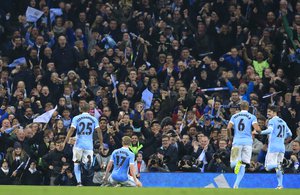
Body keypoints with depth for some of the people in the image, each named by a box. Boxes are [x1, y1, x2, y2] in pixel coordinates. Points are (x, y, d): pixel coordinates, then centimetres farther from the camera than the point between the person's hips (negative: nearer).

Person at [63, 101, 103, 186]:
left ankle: (79, 182, -7)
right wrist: (101, 144, 5)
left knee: (76, 164, 9)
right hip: (89, 146, 1)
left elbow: (71, 130, -7)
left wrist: (65, 142, -6)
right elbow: (99, 132, -1)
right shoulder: (94, 119, 6)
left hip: (79, 145, -1)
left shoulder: (76, 118, 1)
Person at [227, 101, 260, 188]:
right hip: (247, 141, -1)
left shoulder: (234, 116, 10)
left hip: (237, 141, 1)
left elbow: (228, 128, -3)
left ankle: (237, 162, -31)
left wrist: (230, 137, 12)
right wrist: (259, 131, 14)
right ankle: (236, 185, -14)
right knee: (243, 166, 3)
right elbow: (257, 129, -9)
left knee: (232, 164, 6)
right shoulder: (252, 117, 3)